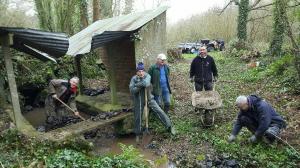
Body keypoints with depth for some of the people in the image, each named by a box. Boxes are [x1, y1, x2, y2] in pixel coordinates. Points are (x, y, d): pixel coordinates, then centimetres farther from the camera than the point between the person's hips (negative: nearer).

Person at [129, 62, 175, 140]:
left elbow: (147, 84, -34)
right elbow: (132, 90, -20)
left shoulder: (147, 76, -12)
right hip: (138, 101, 1)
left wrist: (137, 84, -22)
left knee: (159, 111, -7)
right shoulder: (134, 79, -10)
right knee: (138, 117, 10)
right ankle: (138, 134, 31)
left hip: (149, 98, 0)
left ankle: (169, 126, 7)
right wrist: (141, 85, -26)